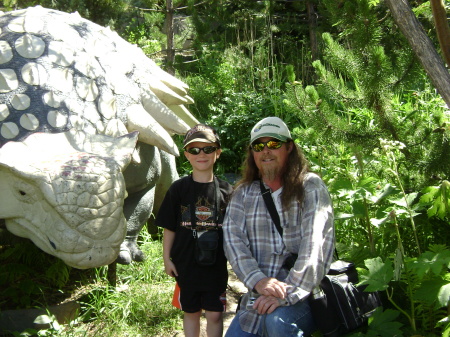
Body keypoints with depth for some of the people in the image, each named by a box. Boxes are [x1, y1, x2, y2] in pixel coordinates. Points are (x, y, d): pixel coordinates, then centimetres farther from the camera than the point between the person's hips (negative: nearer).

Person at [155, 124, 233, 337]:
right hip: (186, 264, 1)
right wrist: (167, 259, 0)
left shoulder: (226, 190, -2)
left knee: (215, 314, 7)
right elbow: (169, 227, 2)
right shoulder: (178, 189, -2)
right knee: (191, 312, 15)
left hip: (216, 265, 0)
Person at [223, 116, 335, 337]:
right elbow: (233, 240, -5)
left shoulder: (310, 187, -3)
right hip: (257, 299, 5)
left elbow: (316, 246, -14)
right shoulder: (243, 193, 9)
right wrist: (257, 280, -22)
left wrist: (288, 293, -25)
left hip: (304, 296, -4)